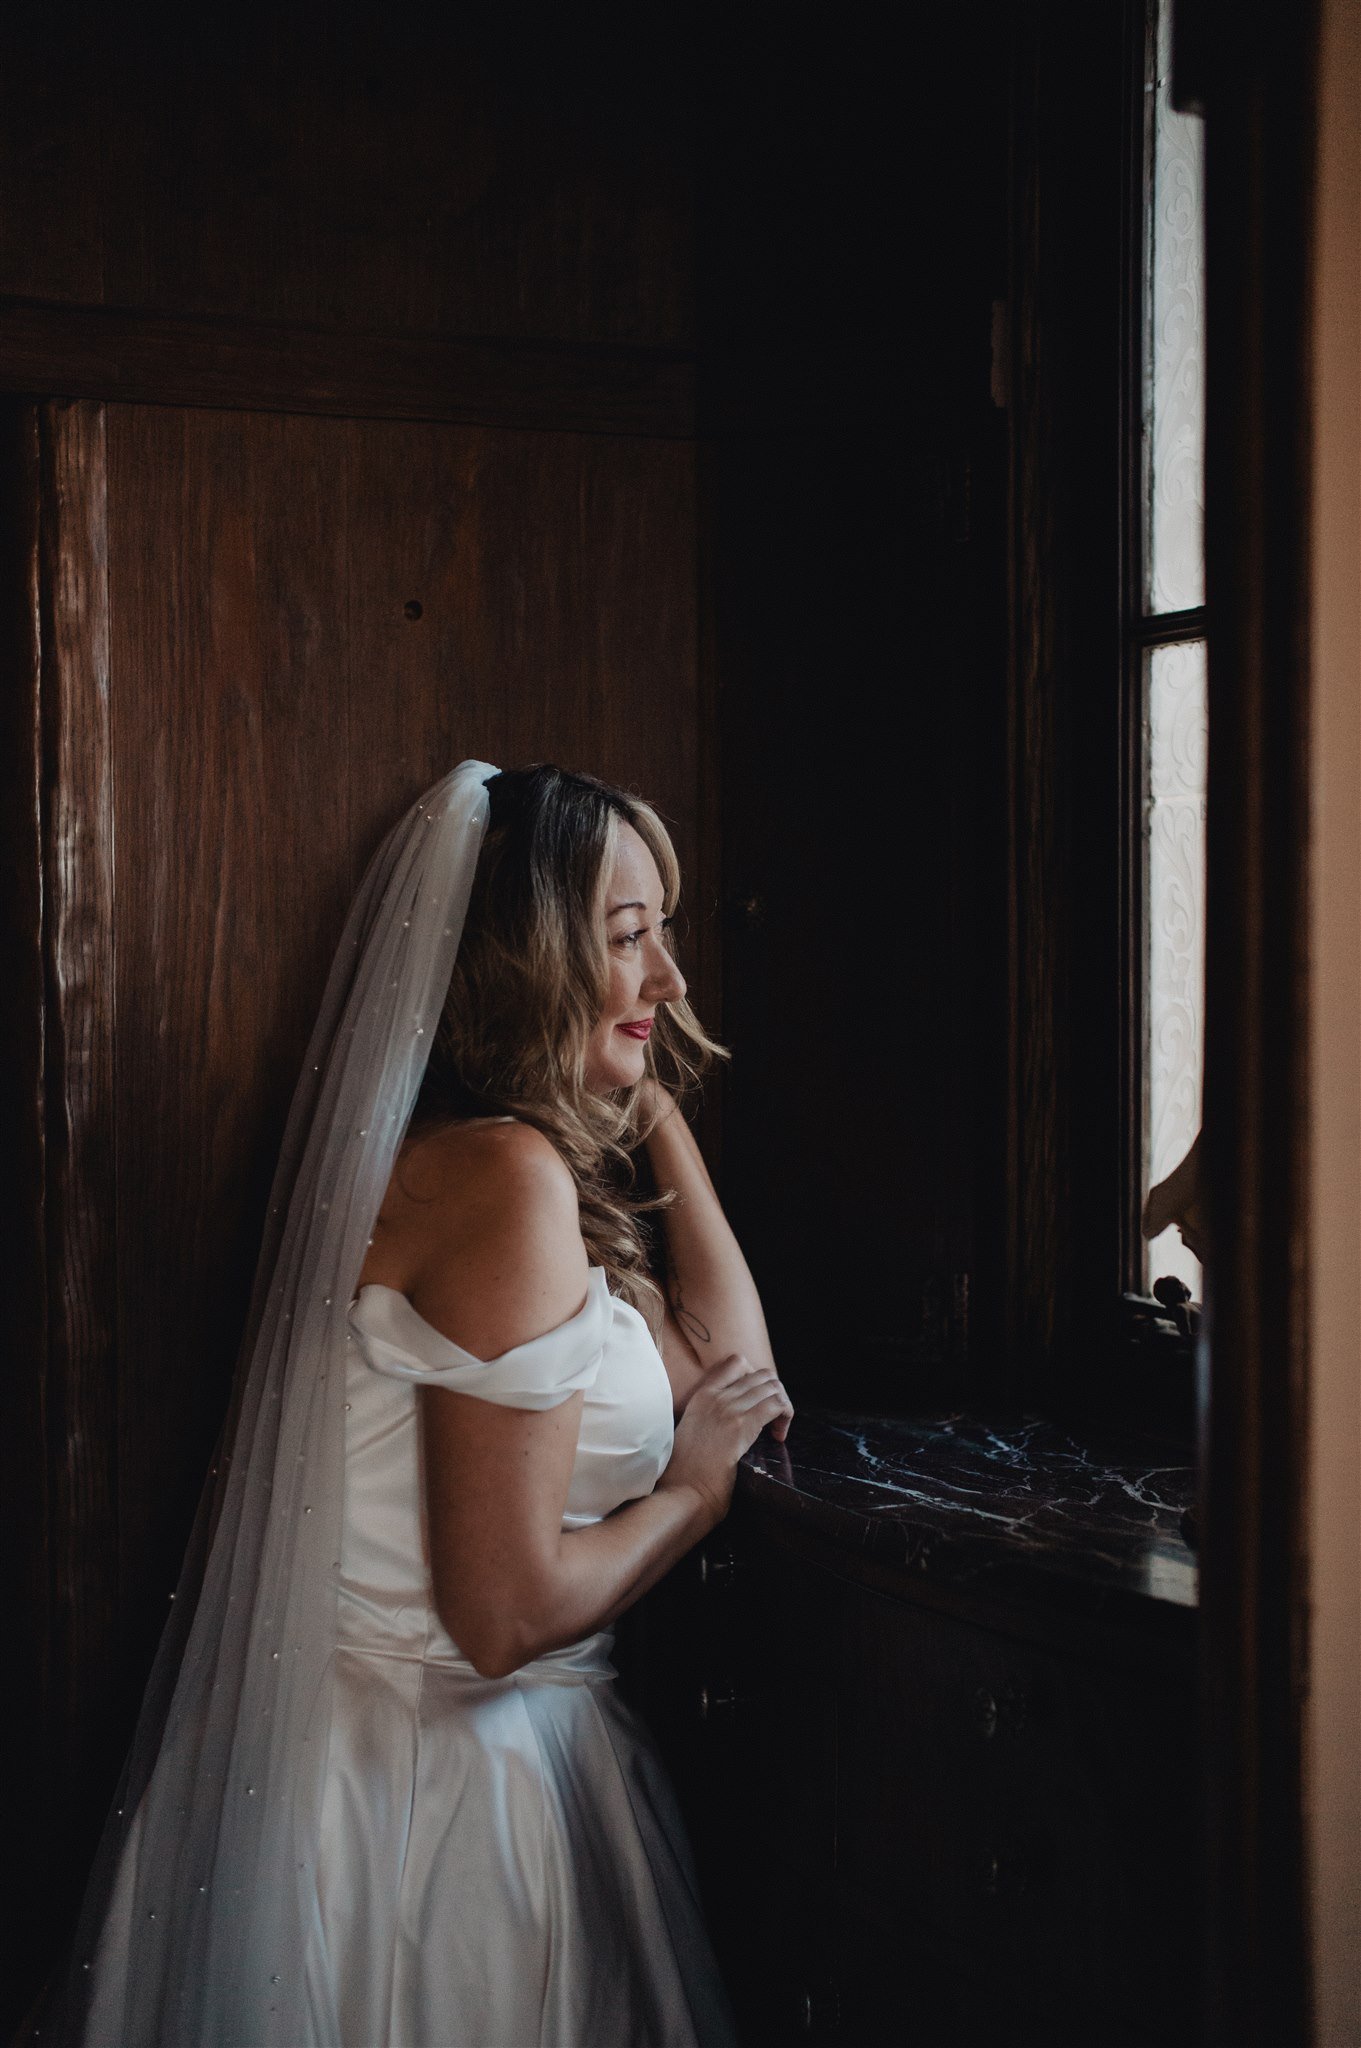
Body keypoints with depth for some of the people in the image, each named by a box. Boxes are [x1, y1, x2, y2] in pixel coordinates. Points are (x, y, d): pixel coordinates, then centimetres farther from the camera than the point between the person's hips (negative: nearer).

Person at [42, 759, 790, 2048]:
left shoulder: (513, 1164, 7)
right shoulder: (507, 1177, -22)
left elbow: (730, 1369, 11)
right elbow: (509, 1612, -24)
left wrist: (654, 1103, 12)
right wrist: (699, 1483, -6)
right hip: (435, 1786, -9)